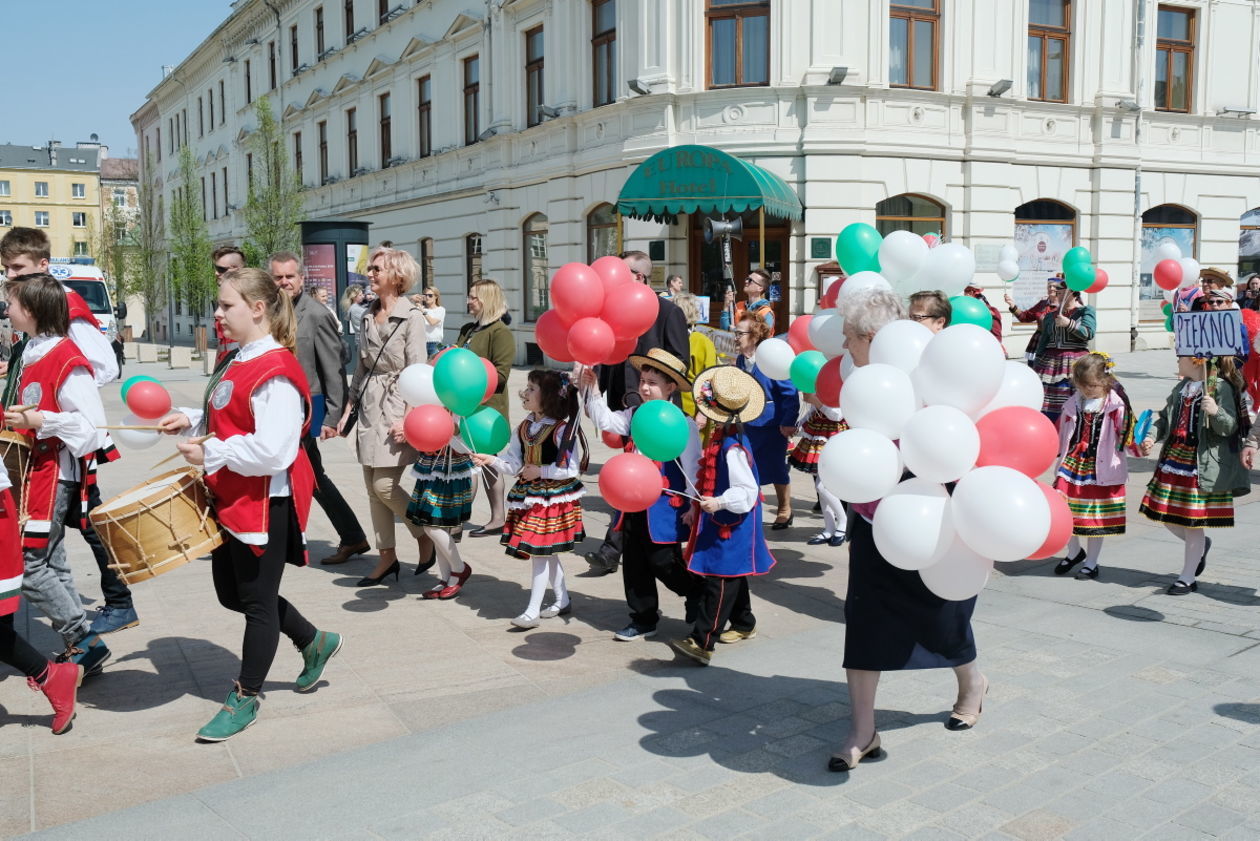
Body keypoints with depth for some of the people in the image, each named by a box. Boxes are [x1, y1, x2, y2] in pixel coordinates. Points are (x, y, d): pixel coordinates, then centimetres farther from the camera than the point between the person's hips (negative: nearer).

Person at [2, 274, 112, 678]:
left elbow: (91, 422, -20)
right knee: (51, 564, 12)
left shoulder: (67, 360, -17)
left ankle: (85, 640, 2)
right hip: (37, 471, 10)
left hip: (55, 474, -10)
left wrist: (38, 421, -24)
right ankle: (78, 647, 20)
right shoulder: (33, 354, 12)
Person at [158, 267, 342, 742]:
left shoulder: (276, 373, -22)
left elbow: (271, 450, -29)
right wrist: (191, 421, 6)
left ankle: (246, 698, 21)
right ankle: (314, 642, 35)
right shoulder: (237, 362, 10)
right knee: (231, 593, 20)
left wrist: (209, 455, -22)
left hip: (266, 504, -10)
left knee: (257, 601, 5)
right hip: (231, 500, 11)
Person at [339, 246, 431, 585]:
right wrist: (348, 408, 14)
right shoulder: (368, 316, 11)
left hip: (396, 406, -7)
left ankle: (427, 536, 13)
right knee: (372, 487, 8)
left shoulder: (411, 317, -9)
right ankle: (387, 556, 18)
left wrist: (407, 417, -19)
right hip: (369, 407, 7)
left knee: (384, 484, -9)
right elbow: (361, 367, 16)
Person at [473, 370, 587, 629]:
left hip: (553, 498, -7)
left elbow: (571, 469, -17)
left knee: (540, 552, -4)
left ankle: (532, 611, 3)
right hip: (530, 496, 7)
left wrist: (541, 471, -16)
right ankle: (562, 601, 29)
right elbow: (514, 463, 5)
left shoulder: (562, 429, -15)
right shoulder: (524, 428, 6)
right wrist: (492, 460, -11)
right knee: (547, 553, 15)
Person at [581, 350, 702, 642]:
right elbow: (606, 421, 0)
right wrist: (593, 390, -9)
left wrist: (693, 506, -11)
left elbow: (692, 466, -11)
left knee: (664, 562, -1)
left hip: (665, 505, -7)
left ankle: (699, 597, 27)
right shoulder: (635, 416, 6)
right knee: (634, 563, 12)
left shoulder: (683, 423, -13)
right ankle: (643, 620, 26)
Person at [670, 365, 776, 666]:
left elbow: (747, 490, -26)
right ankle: (744, 624, 37)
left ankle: (702, 642, -11)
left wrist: (720, 502, -38)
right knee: (731, 576, 21)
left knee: (718, 581, -10)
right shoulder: (719, 437, 7)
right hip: (720, 523, 10)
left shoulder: (732, 447, -23)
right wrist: (697, 506, 24)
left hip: (730, 527, -10)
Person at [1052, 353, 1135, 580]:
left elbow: (1126, 435, -9)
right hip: (1072, 464, 4)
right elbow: (1060, 432, 13)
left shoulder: (1116, 406, -9)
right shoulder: (1073, 403, 4)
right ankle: (1074, 552, 31)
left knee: (1097, 518, 7)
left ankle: (1091, 563, 24)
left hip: (1100, 469, -3)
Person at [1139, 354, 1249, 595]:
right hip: (1173, 458, 7)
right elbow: (1166, 418, 18)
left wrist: (1216, 412, -35)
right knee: (1167, 515, 12)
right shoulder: (1182, 387, 11)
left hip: (1201, 465, -7)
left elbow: (1230, 427, -16)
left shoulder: (1221, 387, -11)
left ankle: (1188, 578, 14)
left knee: (1193, 521, 1)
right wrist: (1151, 436, 1)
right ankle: (1200, 545, 40)